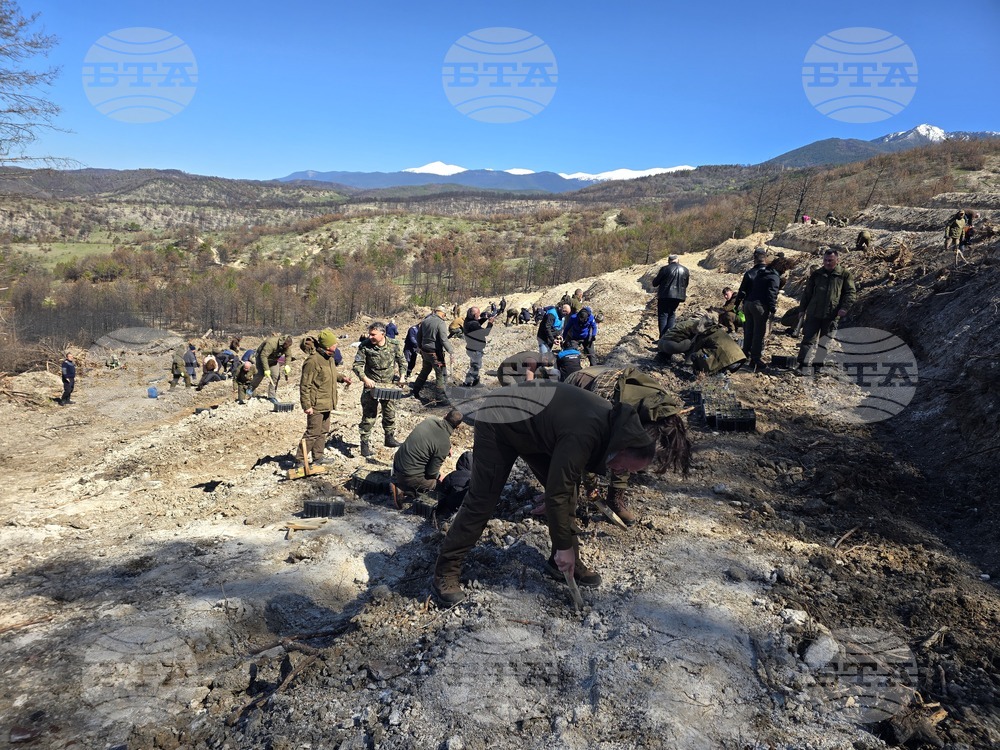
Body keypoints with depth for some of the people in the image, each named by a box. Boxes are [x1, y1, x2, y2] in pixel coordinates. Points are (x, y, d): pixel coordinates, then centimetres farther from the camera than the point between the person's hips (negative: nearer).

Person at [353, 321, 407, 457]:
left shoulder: (394, 345, -5)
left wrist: (402, 376, -6)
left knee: (390, 414, 15)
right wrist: (365, 378, -23)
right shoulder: (365, 346, -12)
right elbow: (357, 365, -9)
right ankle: (365, 444, 8)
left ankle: (390, 438, 33)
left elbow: (402, 361, 8)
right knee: (369, 416, -1)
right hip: (371, 385, -3)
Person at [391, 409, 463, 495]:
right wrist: (439, 476, 7)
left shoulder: (430, 419, -4)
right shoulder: (444, 444, -23)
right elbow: (431, 472, -14)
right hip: (410, 477, -7)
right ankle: (404, 488, 1)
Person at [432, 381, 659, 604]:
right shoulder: (583, 435, -35)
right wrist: (564, 546, -20)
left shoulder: (612, 418, -6)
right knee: (482, 502, -8)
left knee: (568, 488, 4)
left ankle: (562, 562, 17)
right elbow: (556, 494, -30)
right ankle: (445, 573, 4)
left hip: (531, 426, 9)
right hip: (498, 422, -9)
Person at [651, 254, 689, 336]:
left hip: (665, 296, -4)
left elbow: (655, 283, -4)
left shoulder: (665, 269, -10)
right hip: (678, 296, 4)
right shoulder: (685, 270, 5)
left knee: (663, 315, 2)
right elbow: (686, 284, 16)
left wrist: (655, 278, 16)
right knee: (672, 314, 18)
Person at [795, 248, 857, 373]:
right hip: (813, 313, 1)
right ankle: (802, 365, -7)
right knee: (808, 339, -5)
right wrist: (802, 309, 8)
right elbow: (807, 293, 13)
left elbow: (851, 293, 0)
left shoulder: (845, 275, 3)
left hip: (832, 315, -1)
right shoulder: (816, 274, 10)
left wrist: (844, 307, -15)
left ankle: (818, 365, 17)